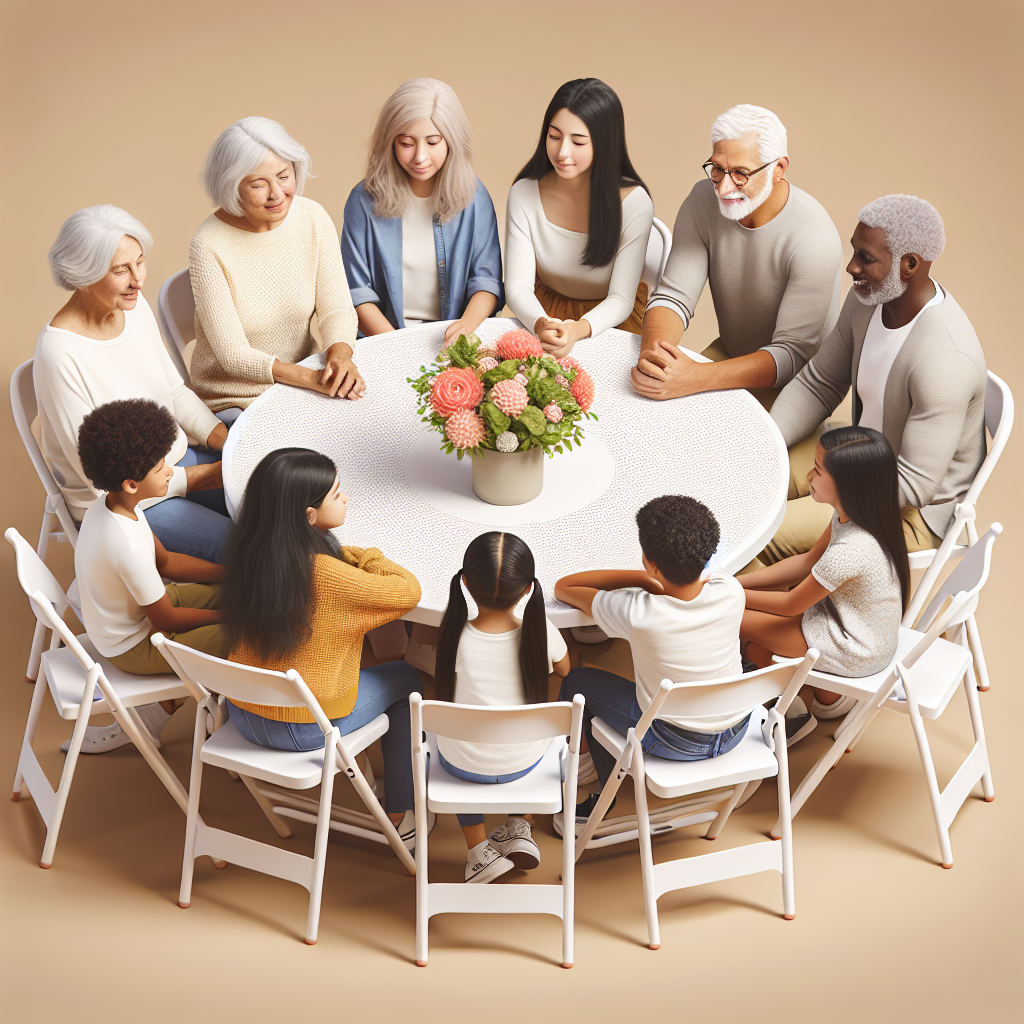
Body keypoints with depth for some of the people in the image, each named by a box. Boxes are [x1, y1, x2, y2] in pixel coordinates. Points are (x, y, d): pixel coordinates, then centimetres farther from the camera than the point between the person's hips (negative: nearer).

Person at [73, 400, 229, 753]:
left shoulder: (107, 505, -9)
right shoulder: (129, 548, -36)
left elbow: (165, 561, 4)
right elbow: (165, 620, -23)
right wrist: (228, 615, -10)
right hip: (134, 647, -9)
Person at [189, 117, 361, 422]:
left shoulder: (313, 217, -5)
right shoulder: (209, 246, -18)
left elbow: (336, 309, -2)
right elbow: (234, 356, -19)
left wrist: (340, 357, -25)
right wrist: (313, 378, -32)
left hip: (302, 380, 5)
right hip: (234, 402, -5)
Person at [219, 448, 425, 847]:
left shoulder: (250, 553, -8)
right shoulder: (326, 575, -30)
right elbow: (409, 590, -18)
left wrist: (345, 556, -3)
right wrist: (365, 556, -3)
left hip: (243, 715, 6)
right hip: (305, 730, -6)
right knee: (404, 679, 17)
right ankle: (400, 816, 26)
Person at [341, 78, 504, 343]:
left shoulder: (473, 195, 3)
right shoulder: (365, 200, -2)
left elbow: (487, 279, 2)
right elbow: (357, 291, -2)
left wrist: (468, 324, -18)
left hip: (454, 340, 1)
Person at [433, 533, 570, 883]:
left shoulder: (454, 639, -27)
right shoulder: (541, 633, -25)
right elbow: (563, 669, -1)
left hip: (463, 763, -1)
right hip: (525, 761, 1)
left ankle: (478, 850, 26)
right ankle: (518, 828, 34)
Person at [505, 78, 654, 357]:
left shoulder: (634, 203, -17)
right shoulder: (524, 194, -11)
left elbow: (620, 300, -17)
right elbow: (518, 286, -13)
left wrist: (578, 329, -39)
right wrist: (541, 324, -37)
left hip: (610, 320, -1)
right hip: (547, 310, 1)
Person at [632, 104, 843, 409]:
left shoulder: (814, 238, -26)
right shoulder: (703, 200, -9)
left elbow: (792, 353, -29)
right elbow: (673, 296, -10)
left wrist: (697, 378, -43)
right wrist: (651, 353, -35)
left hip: (792, 380, -4)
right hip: (729, 351, 5)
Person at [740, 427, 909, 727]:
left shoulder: (849, 551, -35)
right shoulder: (851, 514, -10)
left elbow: (791, 604, -19)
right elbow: (808, 561, 5)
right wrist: (737, 583, 0)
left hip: (857, 654, -8)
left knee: (738, 619, -3)